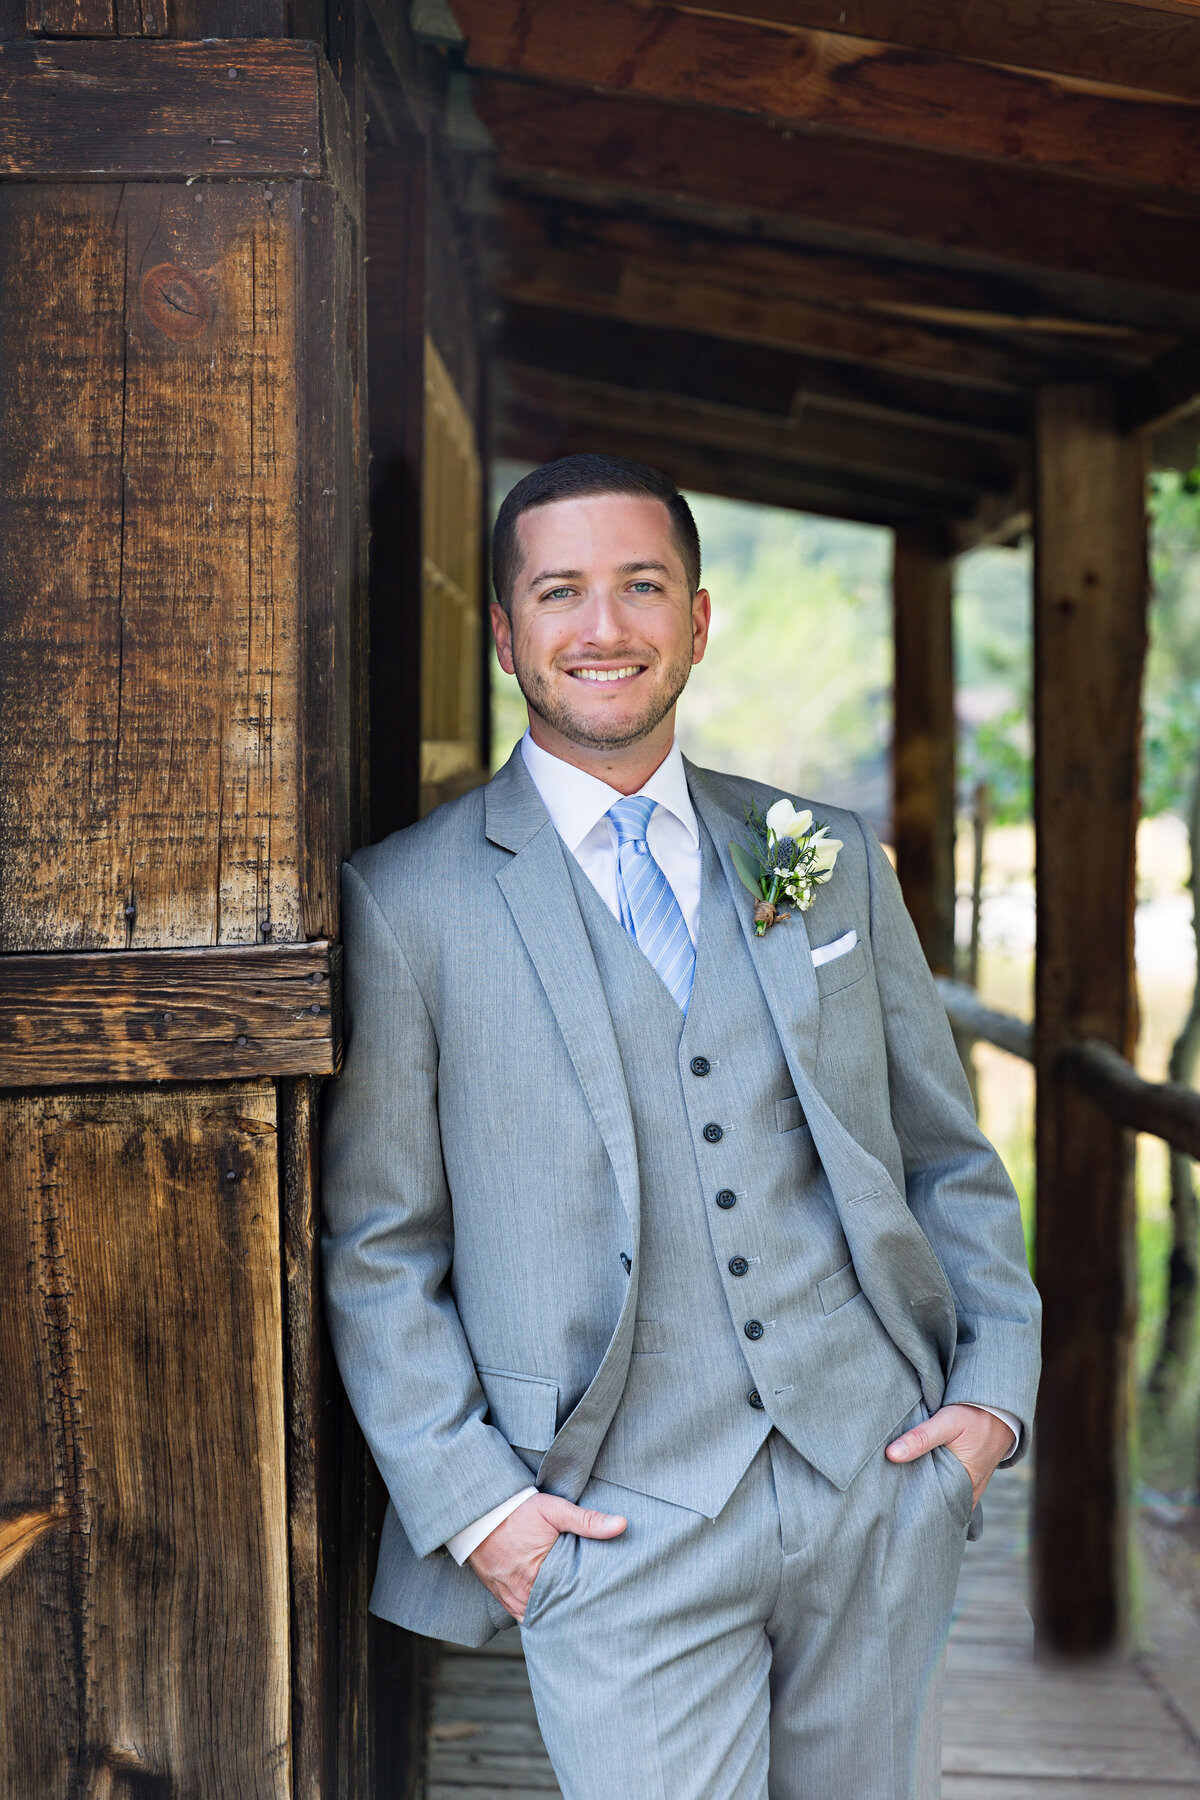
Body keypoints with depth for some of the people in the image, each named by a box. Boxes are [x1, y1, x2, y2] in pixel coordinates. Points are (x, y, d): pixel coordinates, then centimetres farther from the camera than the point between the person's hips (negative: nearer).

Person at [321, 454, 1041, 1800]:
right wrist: (471, 1499, -8)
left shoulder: (834, 858, 9)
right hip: (621, 1531, -3)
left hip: (882, 1481, 4)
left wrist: (996, 1382, 3)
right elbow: (376, 1245, -1)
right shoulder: (406, 903, -2)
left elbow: (947, 1154, 14)